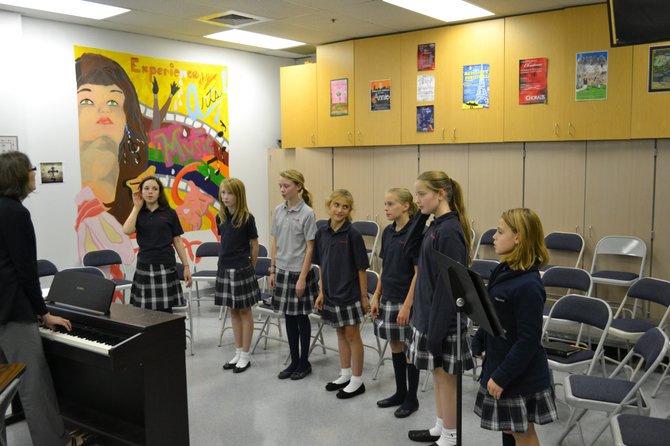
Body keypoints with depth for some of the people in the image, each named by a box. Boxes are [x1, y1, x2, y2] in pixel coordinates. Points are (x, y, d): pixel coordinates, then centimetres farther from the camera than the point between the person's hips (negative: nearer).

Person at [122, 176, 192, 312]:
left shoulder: (169, 213, 4)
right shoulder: (138, 213, 7)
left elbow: (177, 241, 5)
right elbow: (127, 230, -13)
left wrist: (186, 266, 1)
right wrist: (137, 207, -4)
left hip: (166, 266, -1)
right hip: (144, 267, 1)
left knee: (165, 310, -1)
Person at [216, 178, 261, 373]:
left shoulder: (247, 218, -11)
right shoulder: (221, 217, 4)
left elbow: (254, 245, -3)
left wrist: (250, 267, 4)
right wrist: (226, 259, 9)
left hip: (242, 269, -5)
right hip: (224, 268, 6)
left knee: (244, 311, 5)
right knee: (233, 311, 13)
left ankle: (245, 356, 14)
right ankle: (238, 353, 24)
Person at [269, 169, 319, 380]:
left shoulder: (307, 213, -12)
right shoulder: (278, 211, 4)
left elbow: (310, 248, -12)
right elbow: (275, 243, 10)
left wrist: (302, 277, -14)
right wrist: (273, 270, 7)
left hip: (299, 272, -5)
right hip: (282, 271, 5)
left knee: (301, 317, 6)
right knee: (288, 317, 11)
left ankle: (304, 362, 19)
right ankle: (294, 361, 23)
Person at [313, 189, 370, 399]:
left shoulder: (353, 234, -14)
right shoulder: (322, 232, 1)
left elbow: (361, 268, -11)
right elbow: (321, 265, 8)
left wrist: (364, 297, -10)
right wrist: (321, 291, 6)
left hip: (350, 294, -5)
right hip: (332, 294, 5)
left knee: (352, 336, 5)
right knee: (340, 334, 17)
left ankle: (357, 381, 17)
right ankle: (345, 375, 31)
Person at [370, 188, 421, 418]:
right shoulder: (387, 232, 7)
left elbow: (419, 272, -15)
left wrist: (407, 305, -18)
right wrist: (376, 296, 9)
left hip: (406, 300, -7)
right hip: (388, 299, 7)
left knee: (409, 348, 4)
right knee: (395, 346, 15)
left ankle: (412, 398, 17)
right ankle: (400, 392, 28)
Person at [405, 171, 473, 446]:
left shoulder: (450, 231, -21)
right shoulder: (436, 226, 6)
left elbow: (449, 285, -22)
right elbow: (410, 250, 16)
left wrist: (436, 329, -20)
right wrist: (421, 216, 3)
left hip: (442, 319, -9)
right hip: (428, 313, 9)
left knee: (445, 375, 5)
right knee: (437, 374, 19)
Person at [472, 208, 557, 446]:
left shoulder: (528, 286, -26)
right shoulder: (503, 271, 1)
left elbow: (527, 341, -24)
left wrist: (501, 376, -20)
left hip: (520, 375, -8)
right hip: (499, 364, 8)